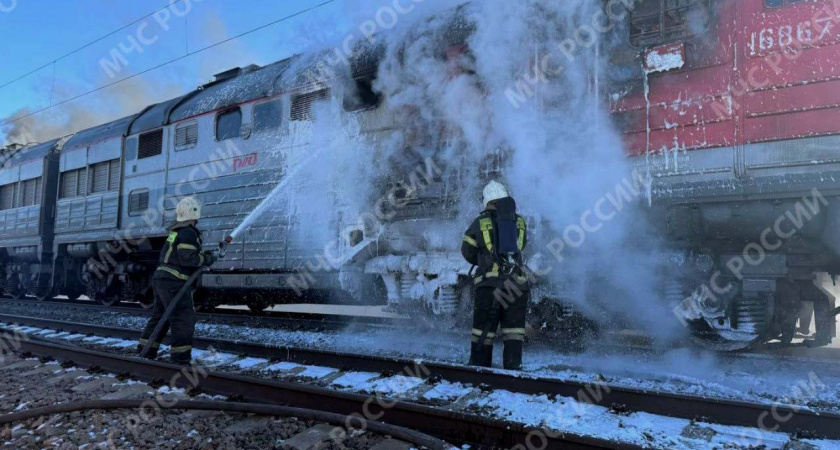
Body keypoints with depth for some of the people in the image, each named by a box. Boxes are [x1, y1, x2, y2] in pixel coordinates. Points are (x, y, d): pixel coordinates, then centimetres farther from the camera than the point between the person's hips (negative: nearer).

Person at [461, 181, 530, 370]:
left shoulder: (480, 222, 3)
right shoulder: (520, 221, 10)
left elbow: (467, 251, 12)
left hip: (489, 281, -2)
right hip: (517, 281, 2)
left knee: (483, 326, 5)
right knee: (514, 326, 9)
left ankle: (479, 366, 7)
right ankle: (513, 366, 7)